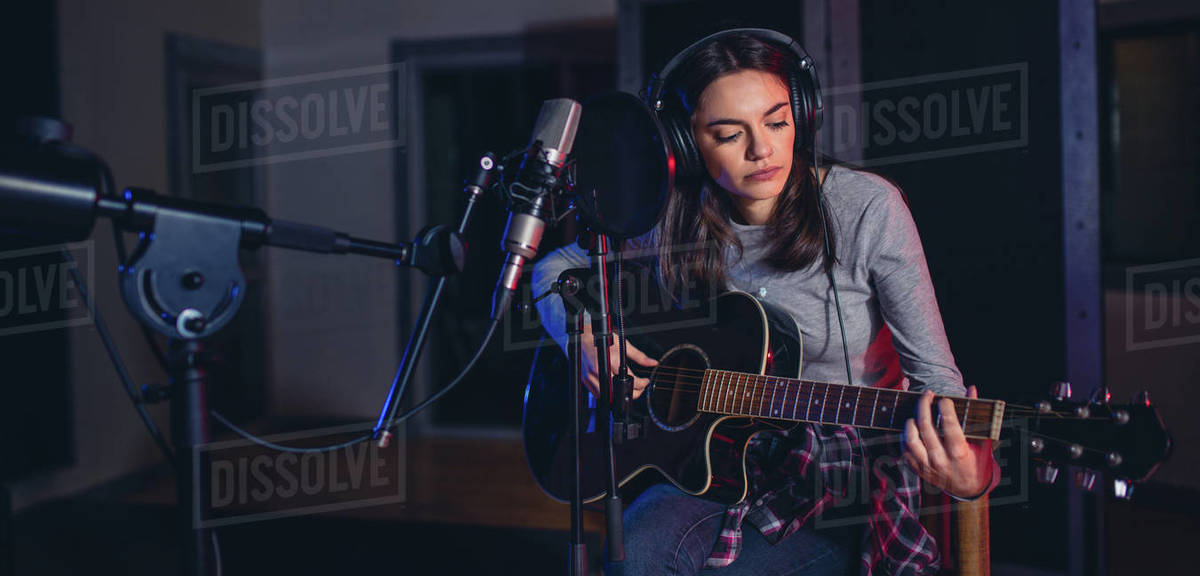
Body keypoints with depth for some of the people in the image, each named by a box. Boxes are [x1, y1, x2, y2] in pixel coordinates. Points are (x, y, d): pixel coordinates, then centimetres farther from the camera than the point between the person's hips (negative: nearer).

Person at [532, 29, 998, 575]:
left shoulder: (867, 209, -12)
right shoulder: (676, 221, -2)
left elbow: (933, 374, -13)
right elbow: (554, 267, 13)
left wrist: (970, 474, -34)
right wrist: (583, 338, -9)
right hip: (724, 463, 3)